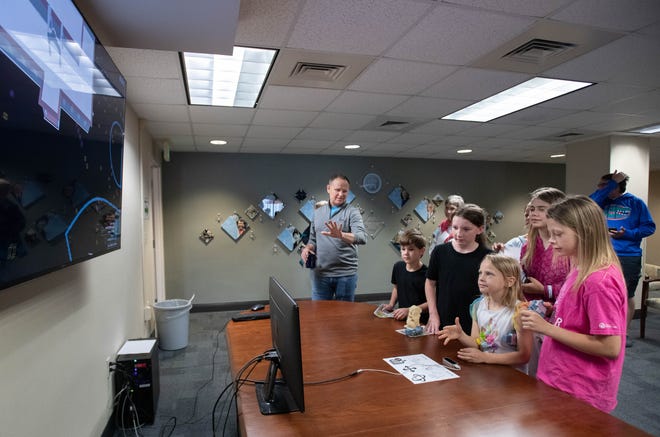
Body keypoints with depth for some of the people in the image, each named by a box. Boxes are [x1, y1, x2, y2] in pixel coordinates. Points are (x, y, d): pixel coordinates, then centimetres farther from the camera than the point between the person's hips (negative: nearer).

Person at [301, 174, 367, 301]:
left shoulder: (352, 212, -3)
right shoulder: (317, 212, 11)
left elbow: (362, 237, -18)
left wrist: (341, 235, -36)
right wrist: (307, 248, -5)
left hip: (346, 273, -3)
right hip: (320, 273, 3)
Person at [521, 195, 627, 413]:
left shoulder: (599, 281, -21)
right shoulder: (580, 270, 4)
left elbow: (610, 348, -22)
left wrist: (548, 328, -22)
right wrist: (554, 313, 0)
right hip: (559, 380, 8)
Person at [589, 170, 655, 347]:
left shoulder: (635, 203, 0)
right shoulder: (603, 203, 7)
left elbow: (649, 227, -2)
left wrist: (628, 234, -17)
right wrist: (612, 183, -13)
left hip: (629, 257, -2)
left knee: (627, 296, 8)